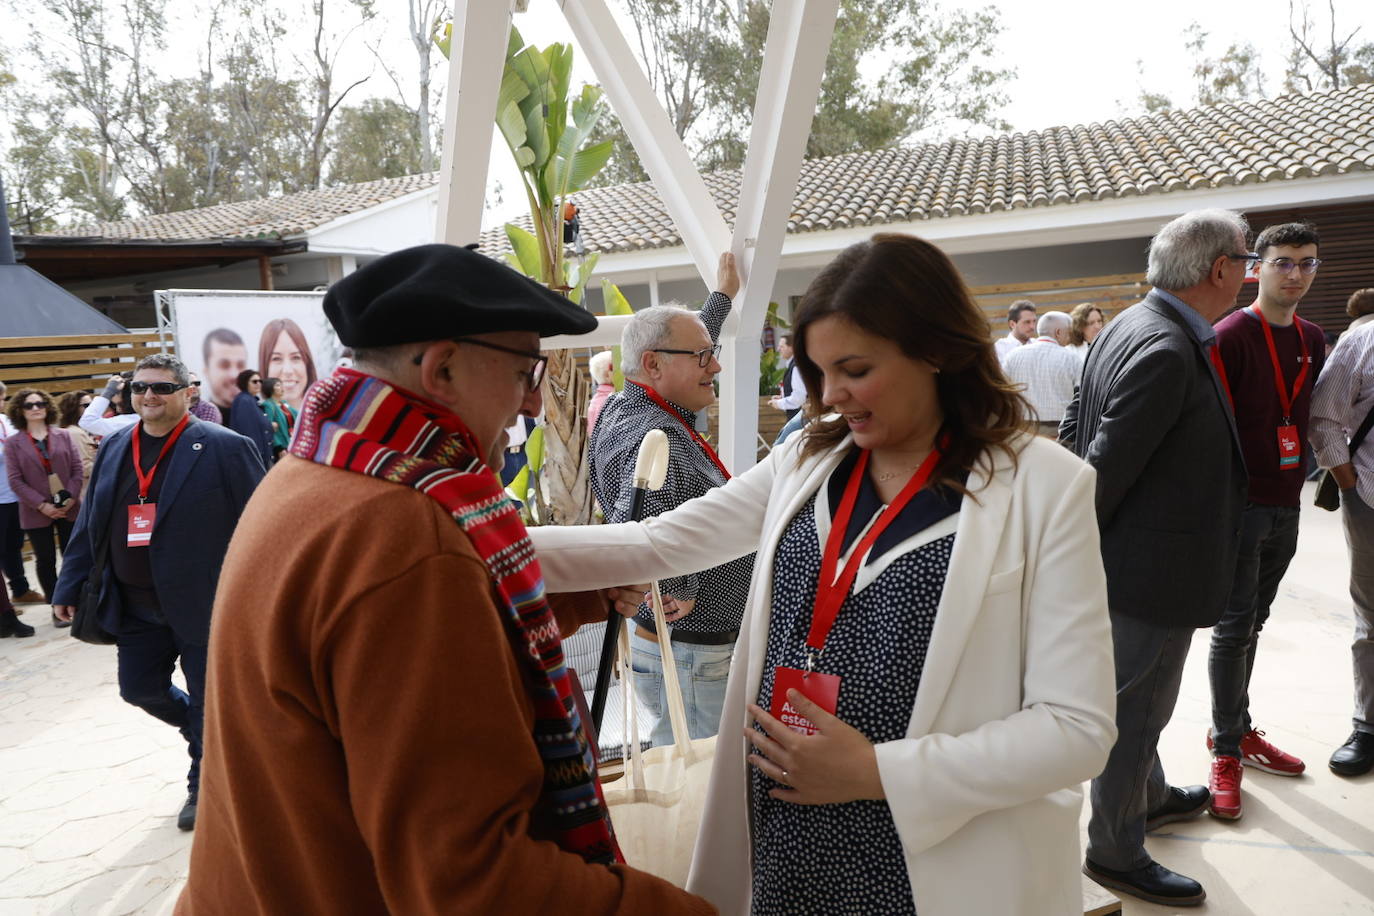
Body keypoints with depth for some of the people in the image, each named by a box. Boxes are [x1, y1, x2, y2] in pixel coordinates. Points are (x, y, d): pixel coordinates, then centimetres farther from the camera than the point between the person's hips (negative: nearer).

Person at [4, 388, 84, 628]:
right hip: (37, 512, -1)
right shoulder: (13, 443, 0)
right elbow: (15, 480, -5)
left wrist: (71, 498, -11)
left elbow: (77, 469, 2)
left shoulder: (64, 435, 6)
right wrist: (42, 505, -14)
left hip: (69, 508, 1)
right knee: (46, 561, 6)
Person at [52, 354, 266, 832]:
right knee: (139, 688, 15)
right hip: (136, 605, 6)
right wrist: (69, 587, 9)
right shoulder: (113, 448, 6)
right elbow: (89, 523, 12)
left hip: (205, 603, -6)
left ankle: (203, 787, 30)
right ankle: (207, 734, 42)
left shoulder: (224, 448, -13)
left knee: (207, 702, 8)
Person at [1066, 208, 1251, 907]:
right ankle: (1115, 854, 26)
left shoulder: (1130, 326, 5)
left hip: (1125, 559, 10)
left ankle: (1151, 795, 50)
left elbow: (1075, 429, 10)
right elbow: (1107, 467, -26)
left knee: (1139, 700, 28)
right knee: (1135, 711, 7)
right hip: (1153, 573, -10)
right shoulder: (1168, 353, -26)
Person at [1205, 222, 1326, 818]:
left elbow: (1310, 413, 21)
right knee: (1235, 628, -2)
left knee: (1251, 624, 15)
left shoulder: (1313, 340, 11)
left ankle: (1240, 730, 27)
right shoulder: (1231, 336, -11)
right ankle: (1226, 751, 9)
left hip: (1286, 505, 6)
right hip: (1240, 502, -6)